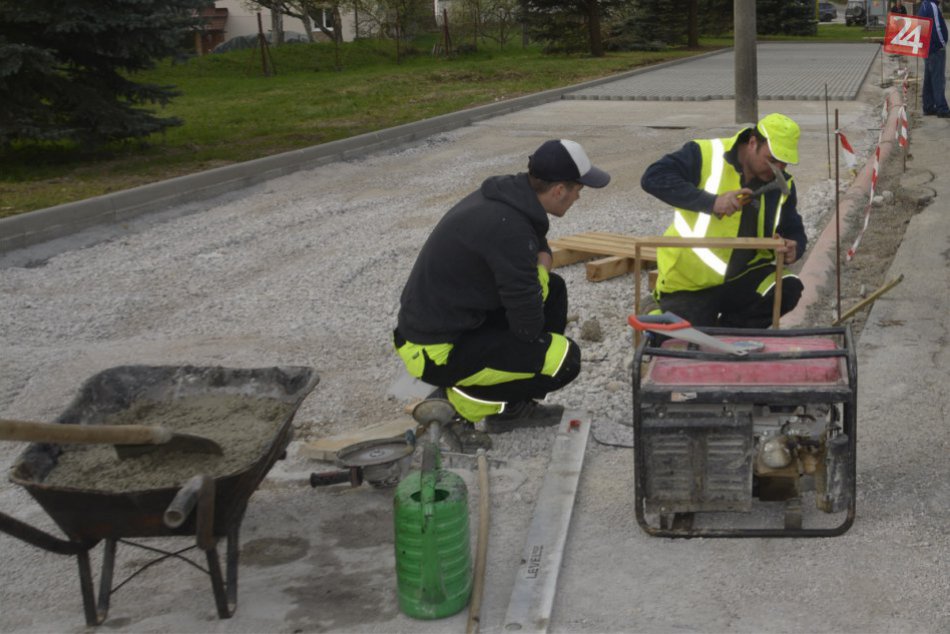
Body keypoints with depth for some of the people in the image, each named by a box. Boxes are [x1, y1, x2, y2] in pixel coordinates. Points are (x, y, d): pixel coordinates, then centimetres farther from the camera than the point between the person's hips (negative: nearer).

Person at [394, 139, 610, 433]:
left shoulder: (504, 194, 1)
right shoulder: (509, 228, -27)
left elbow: (541, 250, 21)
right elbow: (528, 326, -20)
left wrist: (539, 271, -2)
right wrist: (539, 274, 0)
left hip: (431, 324, 10)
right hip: (437, 351, -10)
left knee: (553, 290, 13)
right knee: (565, 359, -12)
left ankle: (513, 406, 14)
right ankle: (461, 398, 2)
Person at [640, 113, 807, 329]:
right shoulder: (707, 155, -15)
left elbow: (794, 231, 10)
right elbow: (653, 178, -26)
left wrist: (793, 249, -16)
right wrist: (711, 202, -34)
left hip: (740, 278, 4)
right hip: (688, 283, -4)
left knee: (788, 289, -20)